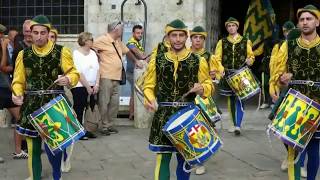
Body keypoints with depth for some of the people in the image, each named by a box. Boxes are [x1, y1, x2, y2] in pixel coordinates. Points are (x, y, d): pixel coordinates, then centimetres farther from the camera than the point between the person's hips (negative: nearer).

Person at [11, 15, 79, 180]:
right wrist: (16, 94, -10)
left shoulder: (61, 52, 0)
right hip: (31, 106, 3)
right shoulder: (23, 54, 8)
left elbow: (74, 73, 1)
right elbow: (18, 81, 10)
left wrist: (68, 80, -22)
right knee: (33, 147, 6)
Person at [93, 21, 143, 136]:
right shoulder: (102, 40, -8)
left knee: (114, 103, 8)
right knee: (104, 103, -3)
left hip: (116, 78, 8)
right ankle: (104, 127, 4)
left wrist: (135, 61, 39)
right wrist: (99, 57, -7)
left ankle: (110, 125, 18)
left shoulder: (118, 42, 19)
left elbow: (127, 51, 32)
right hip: (106, 77, -8)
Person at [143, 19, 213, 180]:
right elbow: (148, 86, 8)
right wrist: (149, 99, -13)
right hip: (163, 116, 0)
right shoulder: (156, 61, 3)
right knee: (162, 157, -2)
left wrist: (201, 89, -15)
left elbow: (209, 86, 7)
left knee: (185, 158, 11)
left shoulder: (198, 61, 2)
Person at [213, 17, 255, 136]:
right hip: (227, 75, 2)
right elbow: (217, 59, 4)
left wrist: (249, 60, -9)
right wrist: (221, 68, -13)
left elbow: (251, 56, 14)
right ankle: (234, 124, 21)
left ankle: (238, 126, -15)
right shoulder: (222, 42, 9)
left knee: (239, 99, -13)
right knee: (231, 100, 9)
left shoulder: (246, 42, 7)